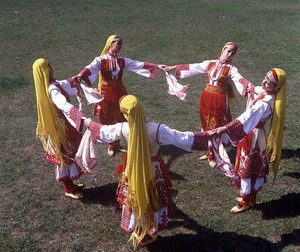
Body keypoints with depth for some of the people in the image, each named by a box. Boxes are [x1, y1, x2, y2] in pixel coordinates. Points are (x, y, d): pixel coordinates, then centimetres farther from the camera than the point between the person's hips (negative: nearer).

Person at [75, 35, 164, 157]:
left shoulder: (122, 61, 3)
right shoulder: (101, 60, -9)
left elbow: (140, 65, -2)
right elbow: (91, 68, -28)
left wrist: (157, 66, -10)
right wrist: (81, 75, -49)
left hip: (119, 92, 4)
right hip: (106, 93, -4)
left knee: (119, 119, 8)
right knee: (107, 120, 4)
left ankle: (116, 143, 26)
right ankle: (111, 145, 22)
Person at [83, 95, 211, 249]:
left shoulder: (122, 128, -21)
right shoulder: (157, 129, -31)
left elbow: (103, 131, -2)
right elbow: (183, 139, -28)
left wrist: (89, 123, 18)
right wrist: (207, 136, -20)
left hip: (133, 169, 2)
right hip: (153, 169, -2)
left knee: (133, 199, 26)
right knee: (153, 200, 21)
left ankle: (134, 229, 47)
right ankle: (149, 233, 39)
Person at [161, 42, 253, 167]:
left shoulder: (231, 69, -6)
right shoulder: (209, 63, 5)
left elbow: (239, 79, -24)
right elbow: (191, 68, 9)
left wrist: (250, 86, -45)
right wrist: (173, 67, 10)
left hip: (220, 101, -4)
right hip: (206, 98, 4)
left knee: (216, 129, 5)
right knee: (207, 127, 13)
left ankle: (213, 156, 21)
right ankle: (210, 152, 31)